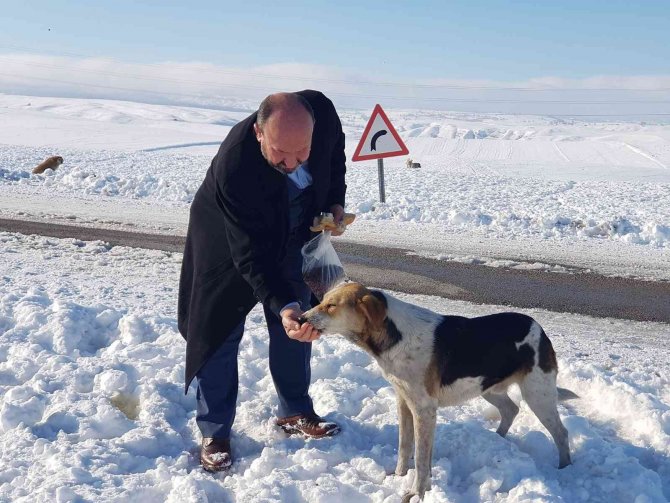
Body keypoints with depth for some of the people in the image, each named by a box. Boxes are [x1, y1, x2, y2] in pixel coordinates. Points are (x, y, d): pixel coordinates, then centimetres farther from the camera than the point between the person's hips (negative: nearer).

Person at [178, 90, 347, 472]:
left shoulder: (322, 111, -30)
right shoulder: (233, 166, -43)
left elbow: (335, 148, -3)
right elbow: (252, 254, -39)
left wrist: (335, 200, -10)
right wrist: (282, 305, -50)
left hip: (292, 234, 5)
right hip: (227, 241, -4)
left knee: (298, 323, 10)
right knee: (220, 330, -2)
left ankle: (296, 413, 28)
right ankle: (215, 433, 12)